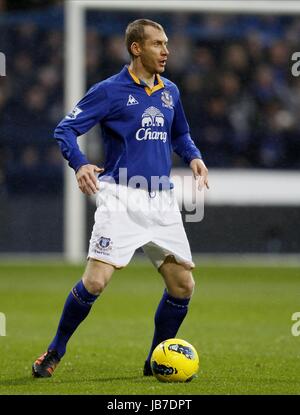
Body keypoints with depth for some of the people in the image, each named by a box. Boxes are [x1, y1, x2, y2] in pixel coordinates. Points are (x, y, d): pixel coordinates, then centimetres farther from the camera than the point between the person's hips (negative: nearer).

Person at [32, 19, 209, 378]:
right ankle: (55, 352, 4)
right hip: (121, 197, -6)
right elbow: (65, 129, -5)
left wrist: (193, 157, 9)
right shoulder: (111, 91, -3)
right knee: (95, 281, -16)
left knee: (183, 285, 1)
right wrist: (80, 164, -24)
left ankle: (157, 360, 19)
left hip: (162, 200, 6)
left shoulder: (170, 92, 14)